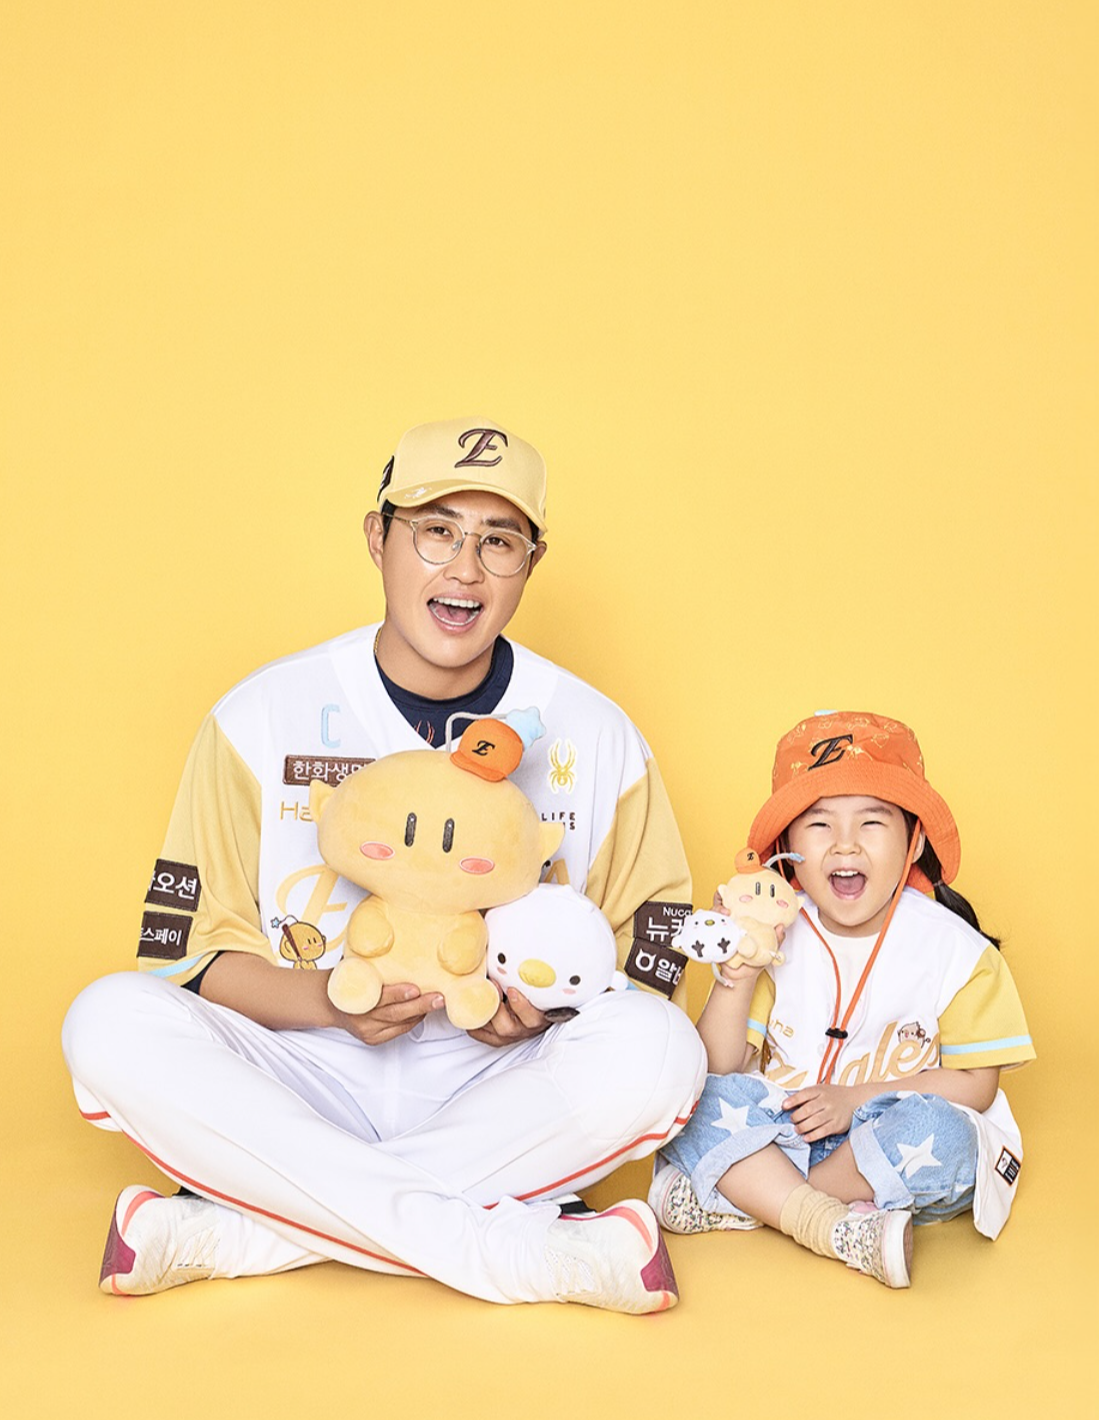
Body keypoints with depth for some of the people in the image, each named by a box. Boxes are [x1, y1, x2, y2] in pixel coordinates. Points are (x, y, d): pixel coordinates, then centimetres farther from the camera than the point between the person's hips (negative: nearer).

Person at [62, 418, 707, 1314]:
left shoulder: (595, 736, 1)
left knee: (656, 1047, -30)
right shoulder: (265, 716, 0)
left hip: (498, 1096, 0)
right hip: (307, 1084, 0)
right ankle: (532, 1253, -30)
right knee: (113, 1025, -27)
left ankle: (224, 1234, -25)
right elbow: (190, 948, -1)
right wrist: (324, 999, -21)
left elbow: (650, 954, 7)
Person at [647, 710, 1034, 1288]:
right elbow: (722, 1069, -2)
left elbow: (975, 1084, -6)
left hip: (895, 1149, -2)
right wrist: (736, 976, -19)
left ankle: (744, 1202, -20)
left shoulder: (954, 948, -6)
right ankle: (844, 1231, -32)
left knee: (937, 1131, -35)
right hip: (782, 1136, 2)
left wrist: (855, 1098, -17)